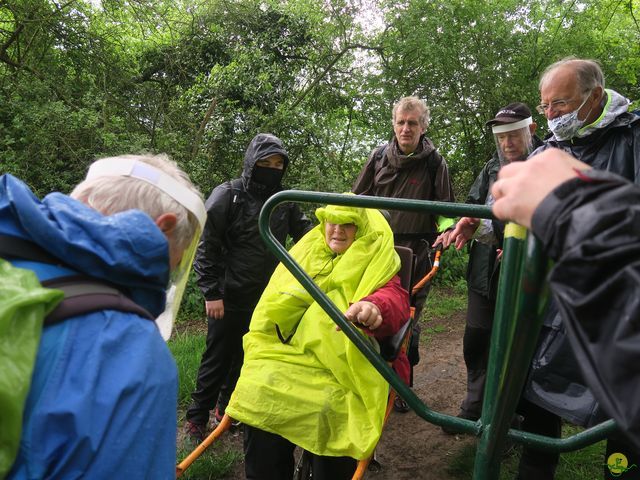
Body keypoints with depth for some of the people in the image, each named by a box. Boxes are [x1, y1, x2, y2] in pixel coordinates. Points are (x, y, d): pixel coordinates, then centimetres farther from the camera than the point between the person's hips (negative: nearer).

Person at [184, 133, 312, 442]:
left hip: (267, 297, 5)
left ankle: (226, 408, 37)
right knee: (218, 357, 6)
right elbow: (206, 247, -9)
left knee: (248, 357, 17)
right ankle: (197, 417, 23)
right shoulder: (228, 195, -10)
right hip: (230, 297, -5)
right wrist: (211, 292, -12)